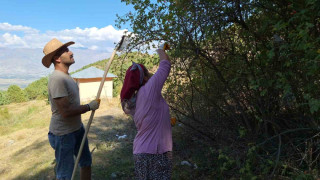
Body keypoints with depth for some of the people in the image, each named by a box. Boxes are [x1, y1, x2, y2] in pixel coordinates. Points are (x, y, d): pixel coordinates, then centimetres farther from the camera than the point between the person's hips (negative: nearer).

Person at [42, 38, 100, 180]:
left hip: (77, 128, 10)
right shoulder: (57, 79, -24)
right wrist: (90, 106, -17)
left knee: (86, 162, 22)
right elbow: (66, 112, -29)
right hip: (63, 134, -9)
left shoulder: (66, 76, 7)